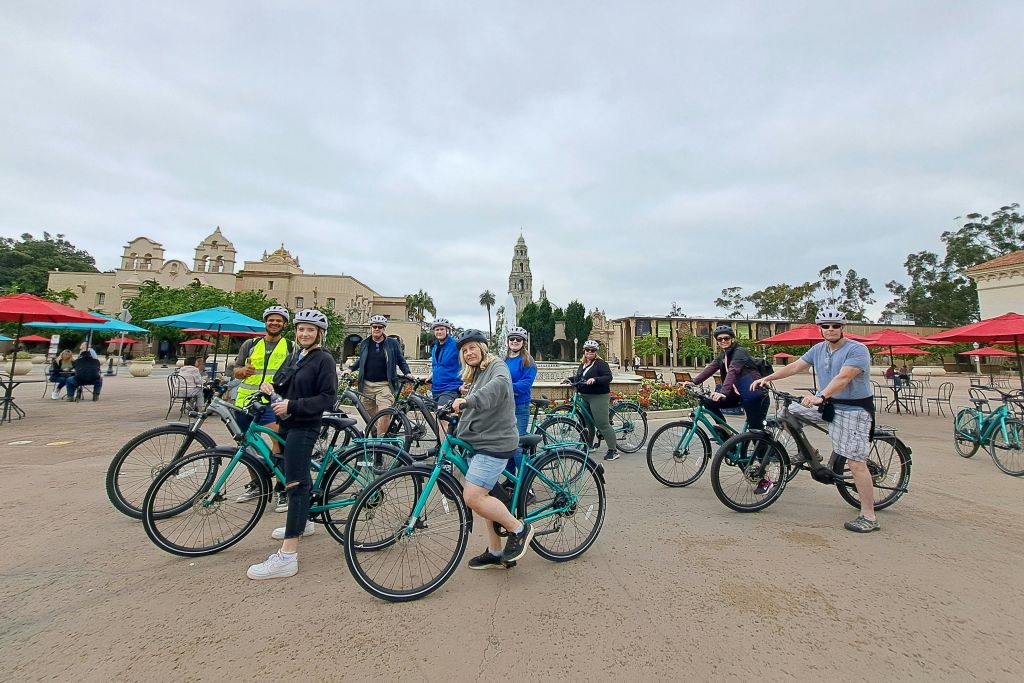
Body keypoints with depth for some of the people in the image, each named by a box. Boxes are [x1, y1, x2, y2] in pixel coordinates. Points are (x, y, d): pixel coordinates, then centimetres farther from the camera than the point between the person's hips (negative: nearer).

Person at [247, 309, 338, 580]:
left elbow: (328, 399, -17)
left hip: (304, 427, -9)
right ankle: (302, 523, 43)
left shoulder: (324, 359, -11)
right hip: (288, 424, 9)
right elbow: (282, 383, 19)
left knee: (295, 482, -12)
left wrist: (292, 405, -22)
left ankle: (287, 556, -11)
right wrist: (270, 386, -3)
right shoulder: (295, 356, 13)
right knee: (298, 475, 22)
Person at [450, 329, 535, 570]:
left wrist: (468, 400, -41)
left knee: (473, 497, -15)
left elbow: (500, 383, -32)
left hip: (494, 443, -9)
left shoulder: (496, 366, -7)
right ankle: (496, 554, 26)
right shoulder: (475, 375, 21)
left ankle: (519, 529, 3)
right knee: (484, 498, 13)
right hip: (479, 442, 9)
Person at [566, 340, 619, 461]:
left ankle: (613, 451, -5)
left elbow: (608, 377, -19)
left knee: (602, 423, -11)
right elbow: (578, 377, 28)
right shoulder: (582, 364, 15)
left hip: (598, 397, -8)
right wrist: (570, 379, 11)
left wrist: (595, 379, -31)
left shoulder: (601, 363, -9)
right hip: (584, 397, 9)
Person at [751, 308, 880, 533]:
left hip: (854, 409, -7)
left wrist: (821, 396, -44)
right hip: (828, 404, 7)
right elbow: (795, 366, 6)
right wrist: (766, 378, -3)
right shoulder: (818, 349, 5)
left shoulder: (857, 350, -17)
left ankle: (869, 517, 5)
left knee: (855, 462, -7)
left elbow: (843, 378, -31)